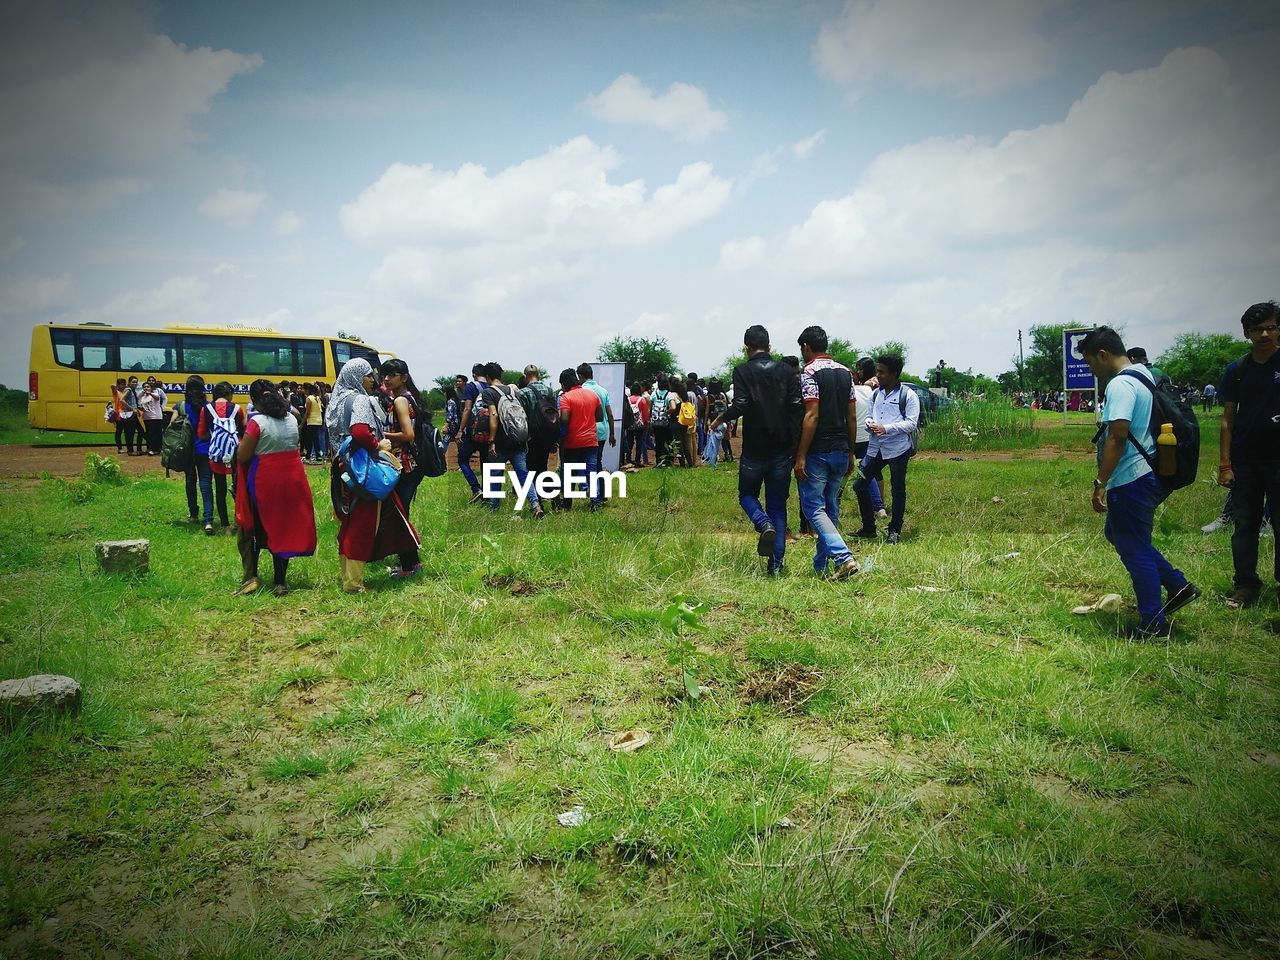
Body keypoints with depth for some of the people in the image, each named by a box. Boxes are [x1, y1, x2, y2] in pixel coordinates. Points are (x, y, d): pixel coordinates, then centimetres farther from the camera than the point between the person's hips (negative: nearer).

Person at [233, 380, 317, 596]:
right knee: (285, 530, 10)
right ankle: (279, 583, 13)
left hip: (264, 482, -5)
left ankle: (250, 577, 7)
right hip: (292, 480, 5)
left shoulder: (257, 422, -15)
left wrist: (244, 440, 5)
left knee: (252, 528, 13)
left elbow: (242, 456, -13)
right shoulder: (291, 419, 3)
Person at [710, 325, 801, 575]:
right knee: (777, 504, 9)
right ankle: (776, 563, 4)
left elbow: (739, 406, -18)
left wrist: (720, 418, 2)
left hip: (754, 448, -3)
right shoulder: (785, 370, 4)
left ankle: (764, 524, -15)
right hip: (783, 448, 3)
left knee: (747, 494, 17)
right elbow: (797, 405, -3)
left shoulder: (743, 371, -6)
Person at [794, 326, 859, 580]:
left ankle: (844, 557, -17)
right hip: (841, 451, 7)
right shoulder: (845, 372, 11)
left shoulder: (809, 373, -12)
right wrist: (850, 453, 17)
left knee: (814, 507, -3)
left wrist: (801, 457, -17)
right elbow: (852, 417, 11)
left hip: (817, 452, -7)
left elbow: (811, 417, -19)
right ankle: (820, 565, 22)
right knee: (831, 508, 13)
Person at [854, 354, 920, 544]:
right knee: (860, 485, 3)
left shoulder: (908, 395, -6)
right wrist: (870, 424, -8)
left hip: (898, 449, -6)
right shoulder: (876, 394, 12)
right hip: (875, 448, 6)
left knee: (898, 490, 5)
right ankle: (868, 528, 15)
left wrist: (886, 428, -22)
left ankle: (895, 531, 18)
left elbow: (912, 423, -13)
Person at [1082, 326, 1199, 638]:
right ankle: (1177, 585, 22)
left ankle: (1153, 625, 9)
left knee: (1135, 550, 1)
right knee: (1117, 533, 23)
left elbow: (1117, 436, -26)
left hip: (1131, 481, -10)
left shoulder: (1120, 385, -18)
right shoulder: (1145, 375, 13)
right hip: (1149, 475, 10)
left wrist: (1100, 483, -23)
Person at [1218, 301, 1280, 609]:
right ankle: (1245, 586, 14)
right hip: (1245, 461, 2)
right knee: (1245, 525, 7)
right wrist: (1224, 464, 1)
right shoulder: (1237, 370, 6)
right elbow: (1228, 419, 7)